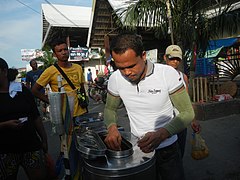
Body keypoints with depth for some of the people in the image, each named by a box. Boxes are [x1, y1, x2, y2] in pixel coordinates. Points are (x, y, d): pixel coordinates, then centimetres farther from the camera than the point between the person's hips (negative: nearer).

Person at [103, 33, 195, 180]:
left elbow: (187, 113, -15)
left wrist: (161, 134, -32)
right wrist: (112, 127, -18)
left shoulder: (168, 73, -21)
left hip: (167, 149, -2)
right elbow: (110, 109, 4)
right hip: (137, 149, 3)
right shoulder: (115, 79, -12)